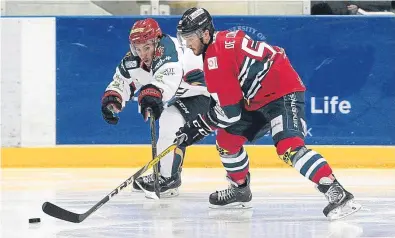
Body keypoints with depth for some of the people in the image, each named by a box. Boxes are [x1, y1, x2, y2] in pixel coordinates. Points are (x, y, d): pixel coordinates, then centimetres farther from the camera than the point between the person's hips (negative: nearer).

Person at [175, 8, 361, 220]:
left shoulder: (216, 57, -19)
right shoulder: (224, 40, 10)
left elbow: (229, 112, -19)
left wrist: (195, 129, -9)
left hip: (283, 94, -11)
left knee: (288, 147, -29)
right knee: (227, 138, 13)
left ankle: (337, 194, -36)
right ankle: (240, 189, 31)